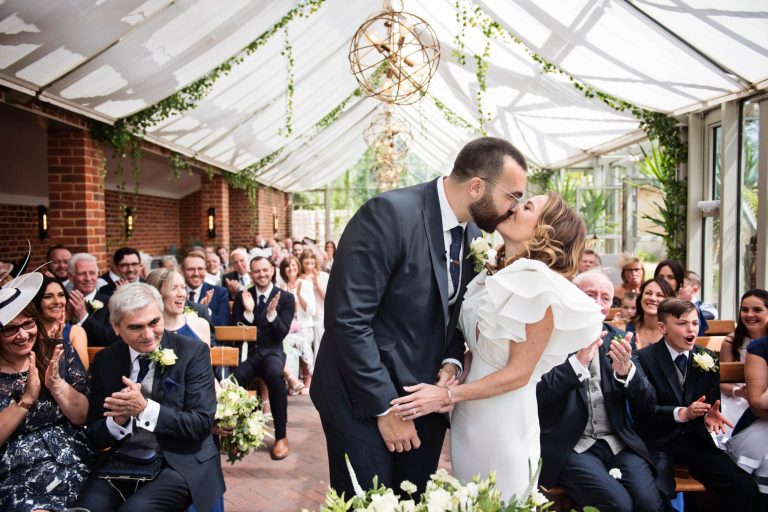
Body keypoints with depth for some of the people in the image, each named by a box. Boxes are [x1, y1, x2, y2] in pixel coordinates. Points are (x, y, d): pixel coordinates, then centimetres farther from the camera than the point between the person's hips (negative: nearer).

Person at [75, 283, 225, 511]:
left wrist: (145, 408, -23)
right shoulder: (104, 360, 4)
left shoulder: (193, 353, -8)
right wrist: (118, 419, -17)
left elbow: (202, 424, -12)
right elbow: (95, 437, 6)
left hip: (180, 463, -3)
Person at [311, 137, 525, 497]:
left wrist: (453, 361, -6)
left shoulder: (472, 232, 3)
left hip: (428, 398, 7)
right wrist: (385, 407, -19)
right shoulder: (390, 213, -22)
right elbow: (346, 319, -24)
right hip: (365, 401, -6)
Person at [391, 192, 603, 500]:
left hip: (503, 418, -7)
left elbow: (518, 373, -18)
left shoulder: (539, 284, -19)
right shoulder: (497, 276, 5)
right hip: (468, 414, 7)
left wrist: (447, 395, -18)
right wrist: (449, 385, -4)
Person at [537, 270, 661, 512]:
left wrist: (625, 370, -16)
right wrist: (578, 360, -26)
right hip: (569, 446, -4)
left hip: (618, 442, 4)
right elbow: (537, 395, -15)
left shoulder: (620, 339, 10)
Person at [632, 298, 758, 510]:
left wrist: (710, 416, -14)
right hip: (657, 441, -5)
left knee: (746, 489, -13)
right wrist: (681, 413, -29)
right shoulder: (644, 359, -9)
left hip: (696, 439, 5)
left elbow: (711, 403, 9)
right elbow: (643, 409, -14)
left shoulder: (707, 359, 6)